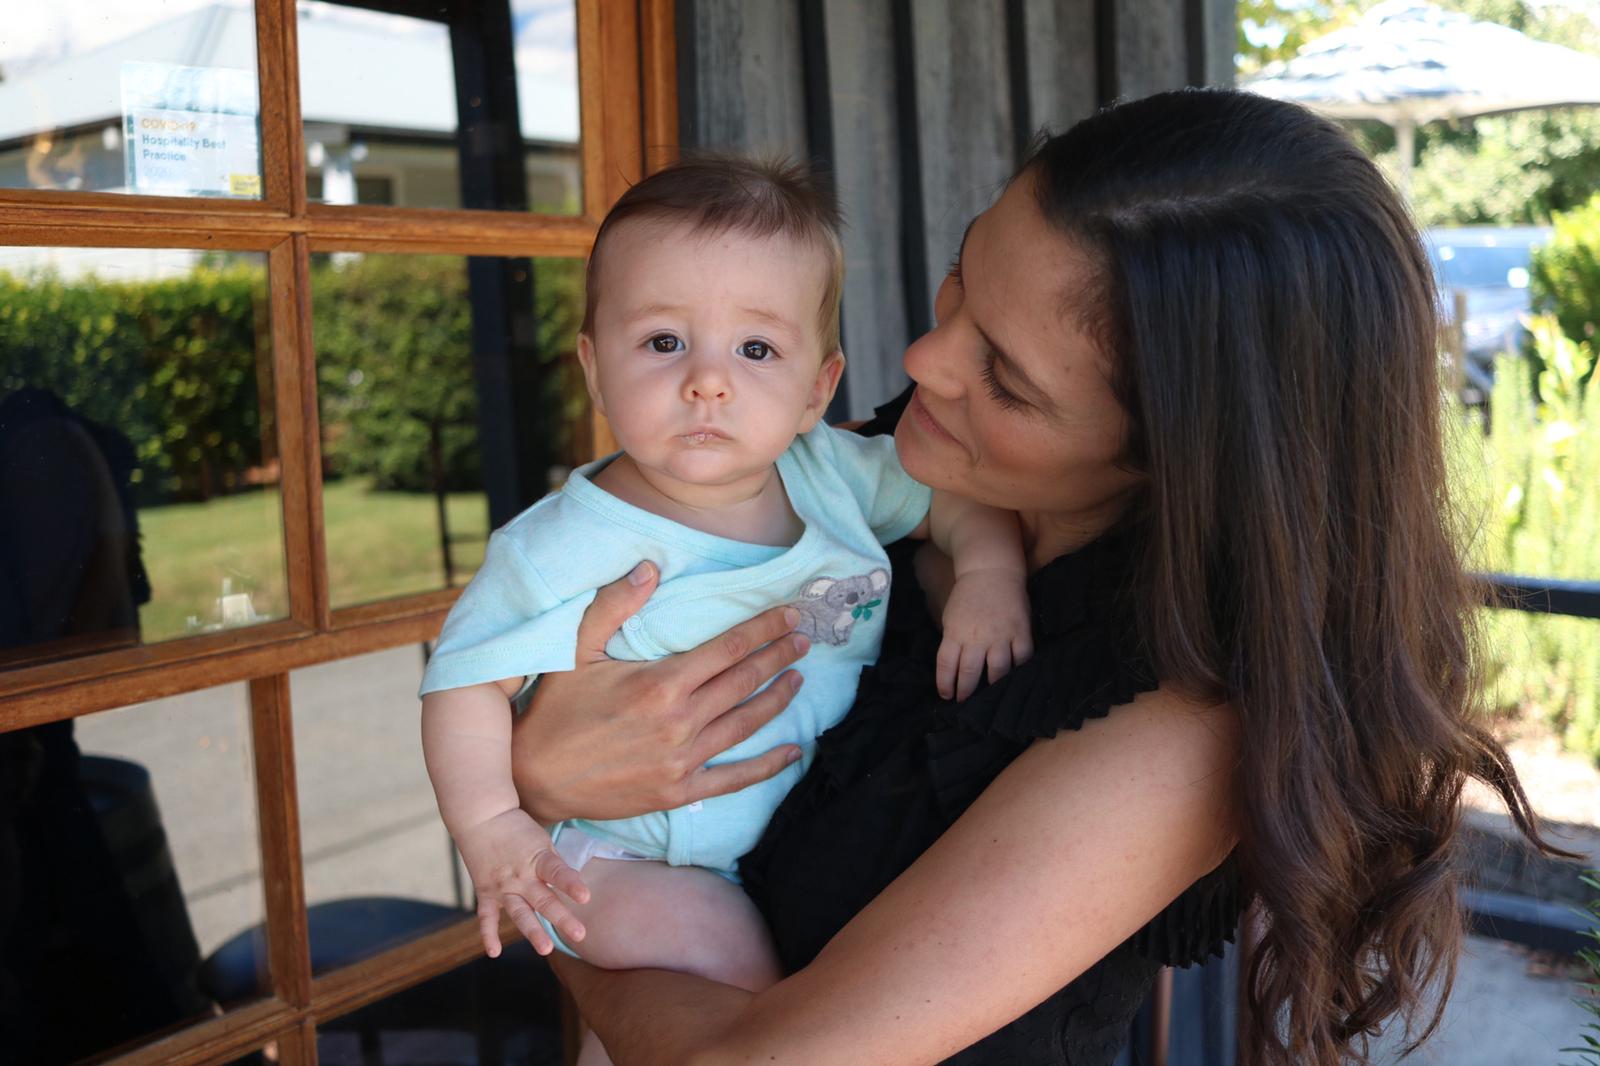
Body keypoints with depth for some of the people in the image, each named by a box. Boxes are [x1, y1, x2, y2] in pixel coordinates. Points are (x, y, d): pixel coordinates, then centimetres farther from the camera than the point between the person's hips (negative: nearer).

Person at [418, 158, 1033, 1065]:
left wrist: (991, 577, -13)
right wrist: (493, 833, -22)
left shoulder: (833, 472, -6)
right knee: (720, 958, -30)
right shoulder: (568, 548, -19)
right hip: (634, 850, -7)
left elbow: (961, 496, 7)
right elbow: (469, 678, -13)